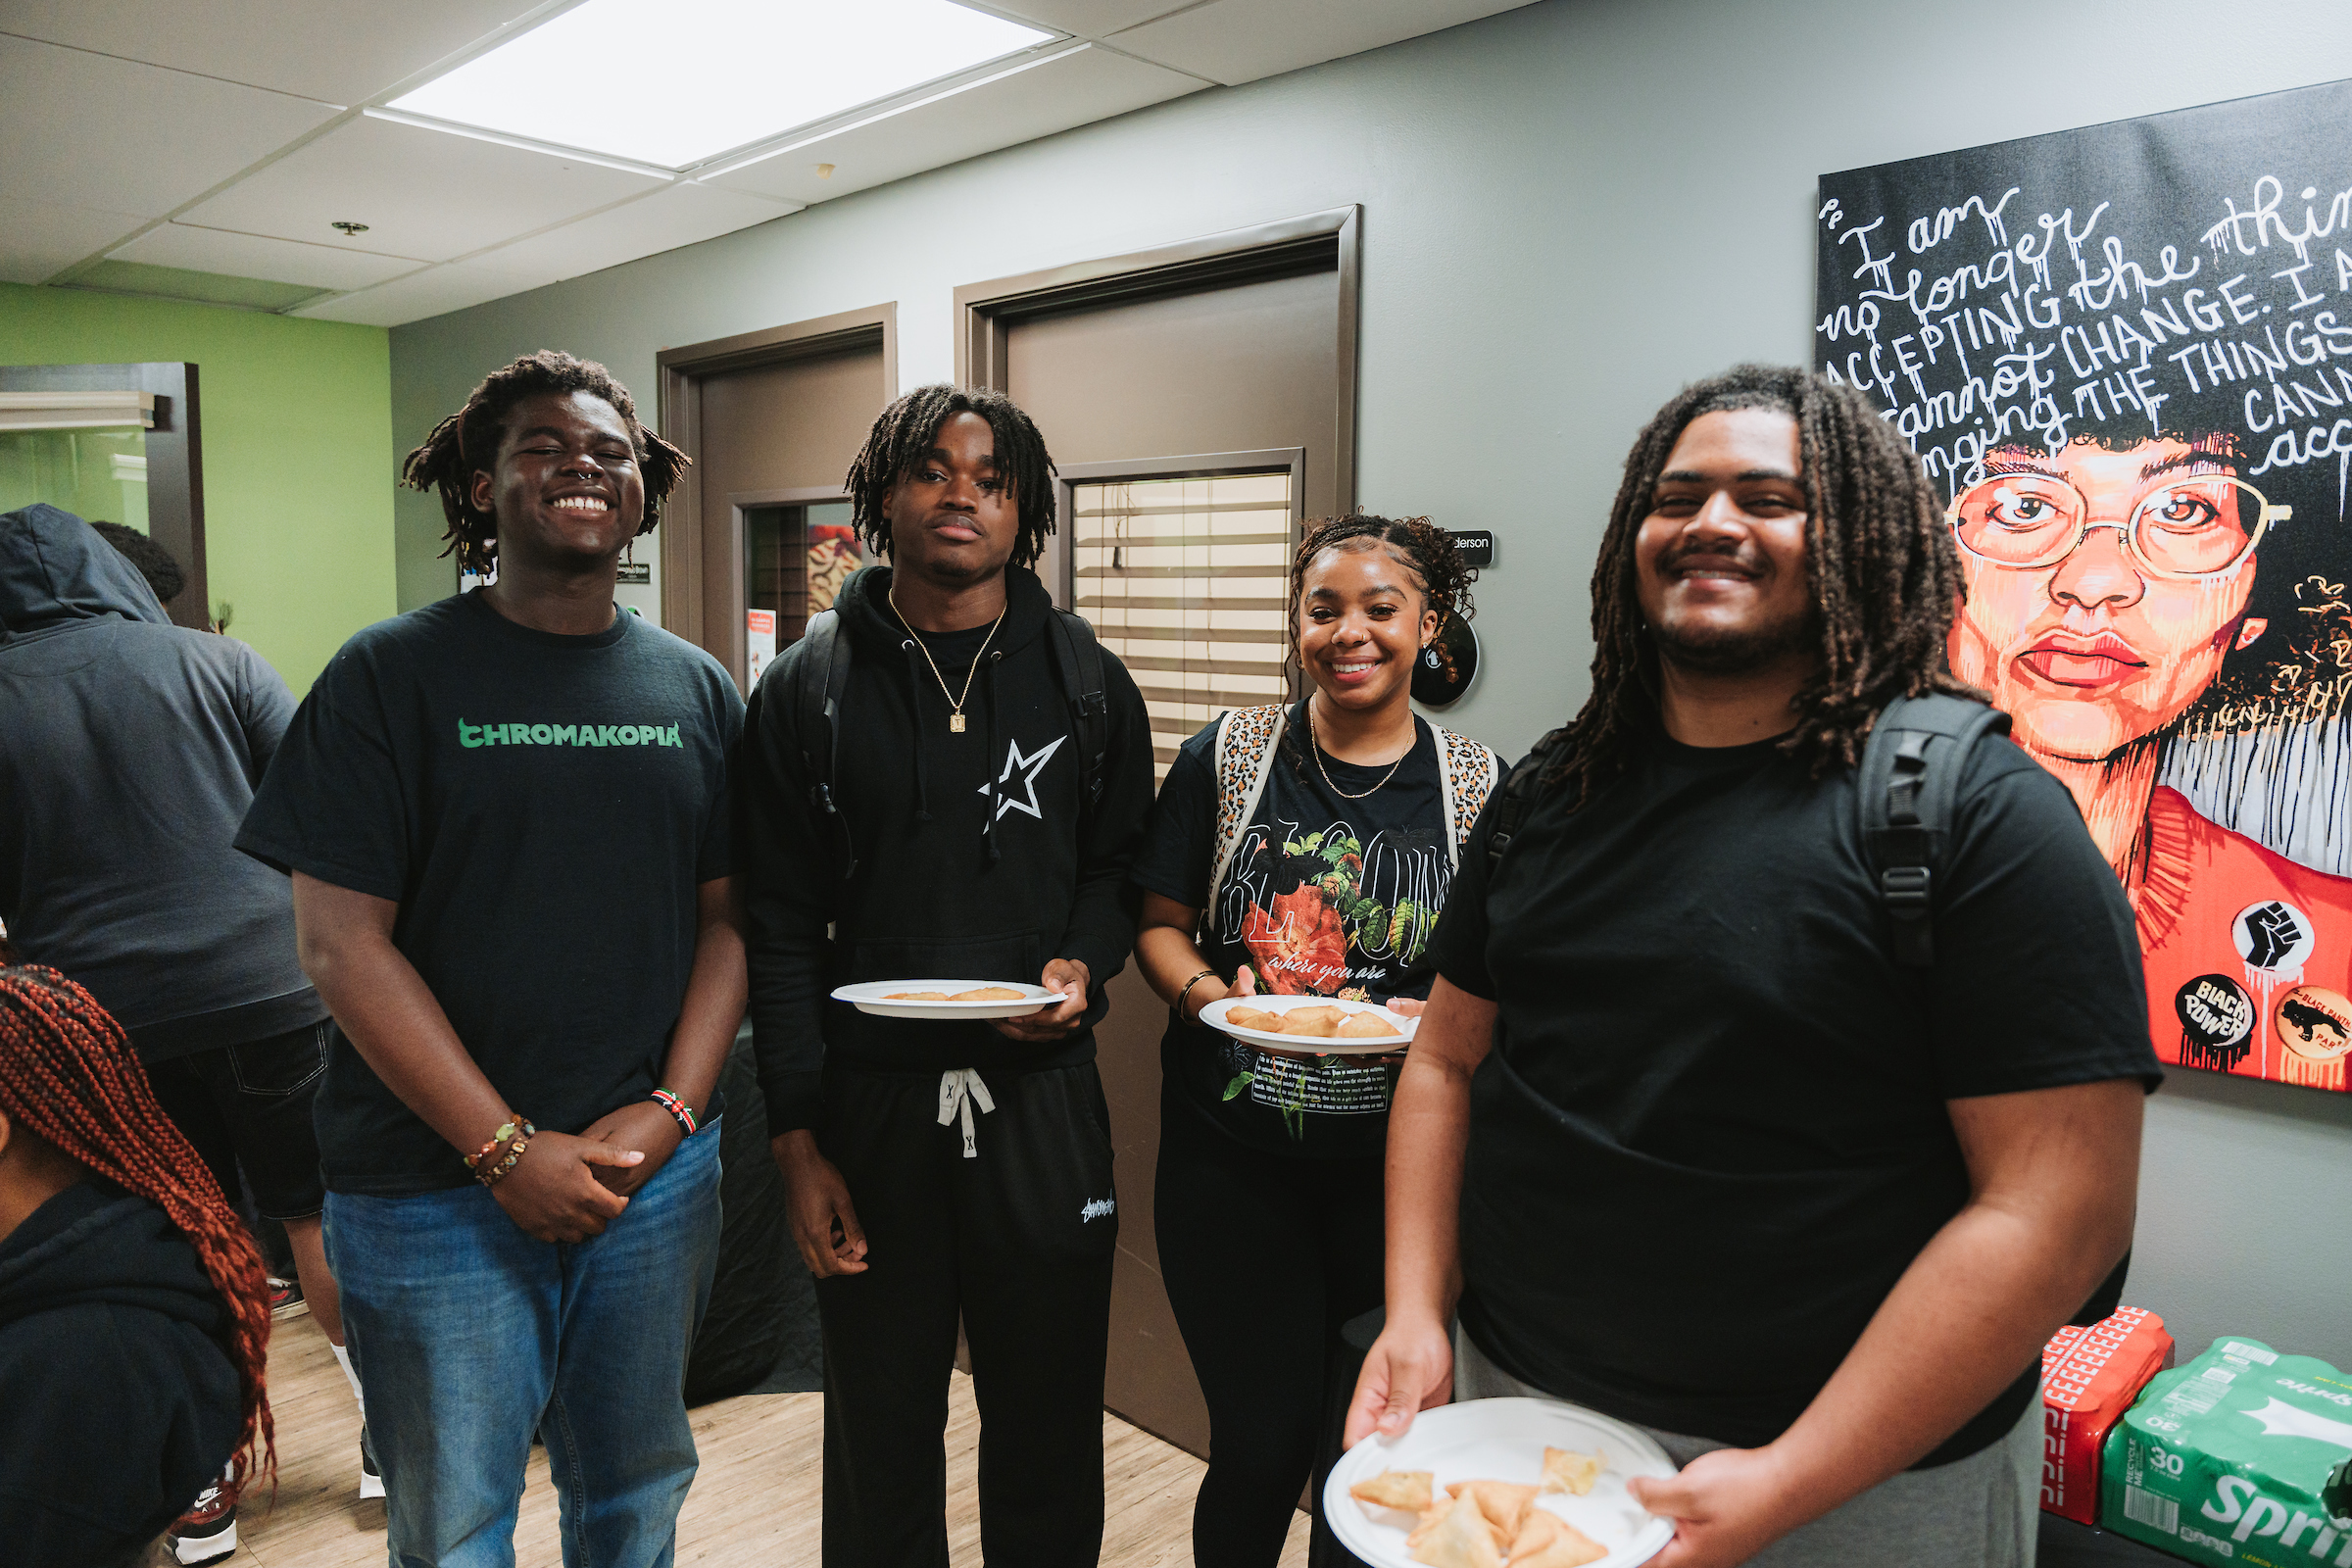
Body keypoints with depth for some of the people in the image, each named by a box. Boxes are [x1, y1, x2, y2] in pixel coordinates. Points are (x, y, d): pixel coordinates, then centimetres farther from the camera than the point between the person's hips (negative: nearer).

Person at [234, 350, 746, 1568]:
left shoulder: (695, 689, 6)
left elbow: (727, 916, 5)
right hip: (436, 1186, -3)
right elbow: (341, 944, -10)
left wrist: (669, 1112, -7)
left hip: (655, 1178, 3)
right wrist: (505, 1148, -14)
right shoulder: (391, 676, -5)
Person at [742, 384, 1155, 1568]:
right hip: (869, 1105, 0)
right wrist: (797, 1142, -4)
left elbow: (1121, 862, 13)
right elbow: (781, 930, 0)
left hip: (1040, 1101, 1)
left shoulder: (1085, 681, 5)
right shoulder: (808, 691, 1)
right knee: (880, 1431, 15)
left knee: (1048, 1426, 13)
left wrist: (1084, 963, -9)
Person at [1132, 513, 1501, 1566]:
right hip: (1231, 1156, 0)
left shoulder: (1478, 787, 0)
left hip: (1396, 1163, 1)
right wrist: (1205, 991, -14)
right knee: (1263, 1439, 5)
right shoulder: (1229, 755, 1)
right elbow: (1159, 921, 5)